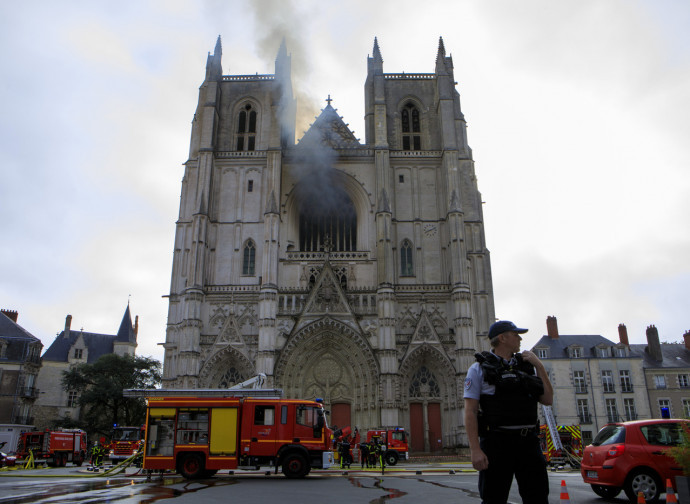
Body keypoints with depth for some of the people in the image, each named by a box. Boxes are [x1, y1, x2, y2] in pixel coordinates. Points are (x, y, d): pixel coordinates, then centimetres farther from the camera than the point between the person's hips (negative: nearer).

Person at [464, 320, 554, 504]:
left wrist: (540, 366, 4)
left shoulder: (527, 366, 15)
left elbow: (547, 400, 10)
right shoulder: (479, 368, -1)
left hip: (529, 441, 5)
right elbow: (470, 411, -6)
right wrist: (475, 449, -15)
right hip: (497, 441, -4)